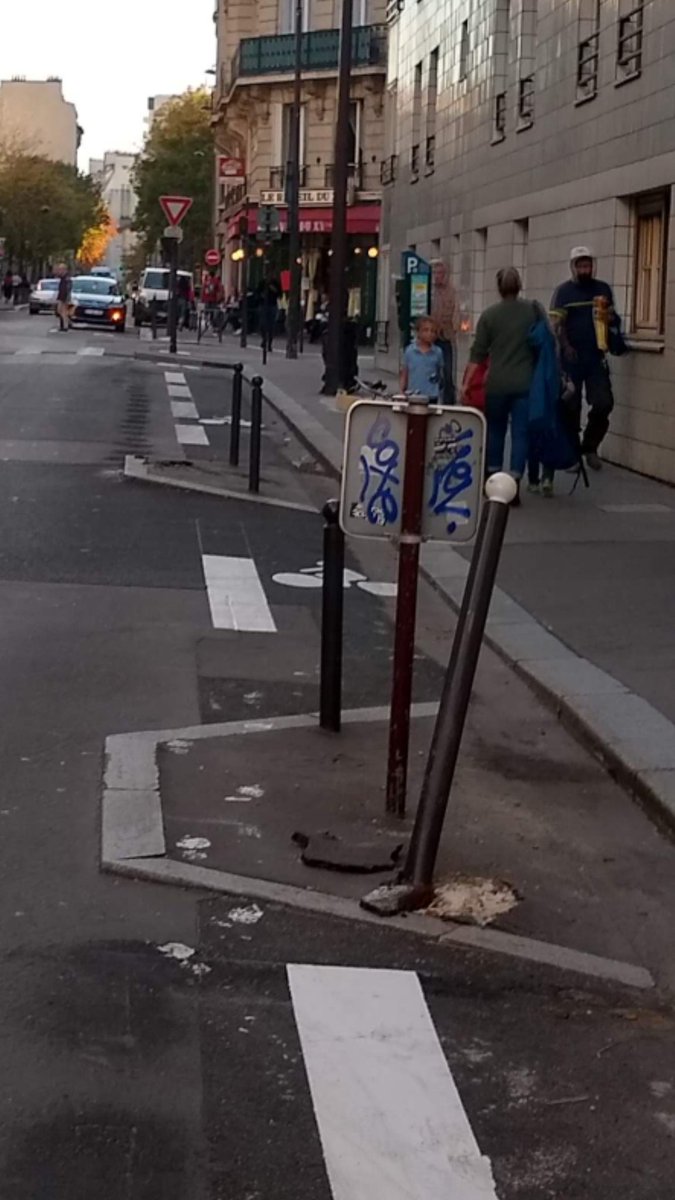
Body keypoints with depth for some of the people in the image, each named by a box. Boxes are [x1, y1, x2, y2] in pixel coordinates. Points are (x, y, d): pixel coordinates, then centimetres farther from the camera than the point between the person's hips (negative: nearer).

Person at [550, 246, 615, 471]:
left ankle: (590, 446, 15)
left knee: (604, 403, -4)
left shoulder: (603, 289, 9)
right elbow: (556, 324, -7)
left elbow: (612, 318, 17)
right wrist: (565, 347, -20)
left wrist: (607, 315, -7)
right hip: (571, 358, -3)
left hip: (596, 356, 3)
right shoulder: (563, 291, -2)